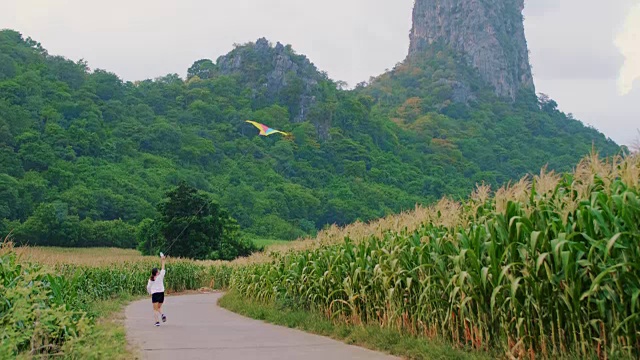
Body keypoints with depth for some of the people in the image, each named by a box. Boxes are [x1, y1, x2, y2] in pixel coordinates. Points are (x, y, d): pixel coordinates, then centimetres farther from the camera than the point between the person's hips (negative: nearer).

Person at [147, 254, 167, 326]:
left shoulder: (150, 280, -2)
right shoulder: (160, 277, -4)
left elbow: (148, 288, 6)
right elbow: (163, 269, 5)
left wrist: (150, 293, 26)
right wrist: (163, 260, 12)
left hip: (154, 294, -1)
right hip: (161, 293, 1)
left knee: (155, 309, 3)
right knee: (159, 307, 19)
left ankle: (157, 321, -9)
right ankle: (162, 315, -11)